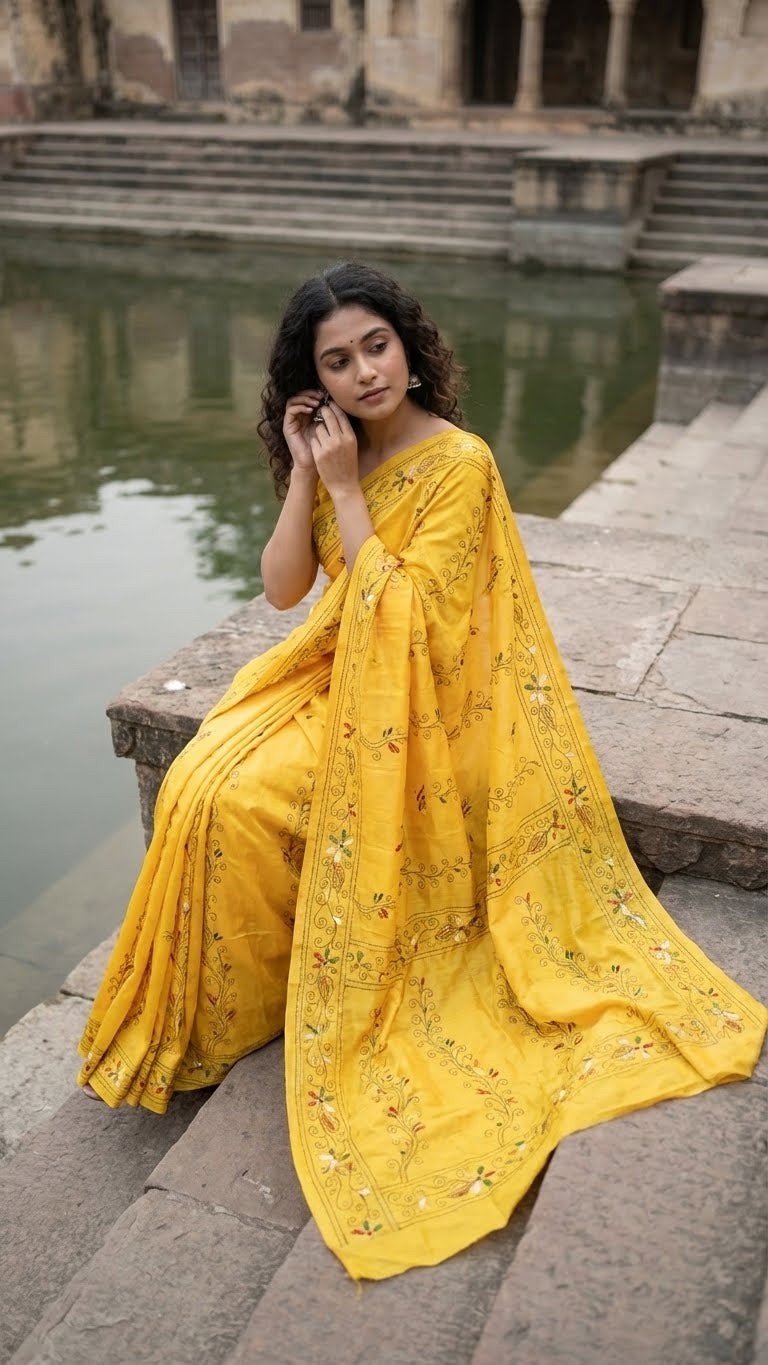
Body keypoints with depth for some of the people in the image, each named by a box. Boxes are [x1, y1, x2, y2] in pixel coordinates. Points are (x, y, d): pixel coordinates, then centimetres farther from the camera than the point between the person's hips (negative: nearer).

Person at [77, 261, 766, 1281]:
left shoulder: (459, 464, -17)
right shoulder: (334, 451, 4)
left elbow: (402, 615, -23)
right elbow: (282, 588, -2)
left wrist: (346, 489, -21)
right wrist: (306, 474, -11)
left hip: (413, 701, -6)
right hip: (336, 672, 7)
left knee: (241, 802, -21)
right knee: (206, 785, -14)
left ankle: (274, 997, 5)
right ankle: (218, 1005, 7)